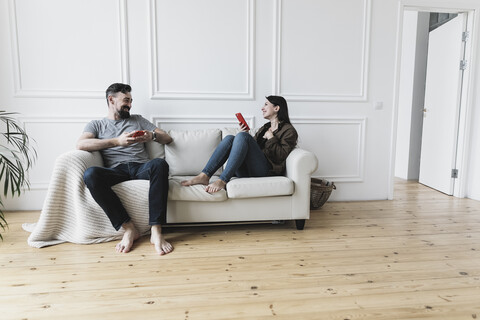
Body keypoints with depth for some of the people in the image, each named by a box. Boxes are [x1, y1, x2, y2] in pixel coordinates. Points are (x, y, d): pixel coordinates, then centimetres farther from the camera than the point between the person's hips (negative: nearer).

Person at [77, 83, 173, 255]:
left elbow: (168, 138, 23)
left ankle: (156, 232, -38)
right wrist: (117, 141, -11)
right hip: (115, 170, 0)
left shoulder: (137, 120, 28)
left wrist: (152, 135, 0)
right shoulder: (96, 124, 22)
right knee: (90, 174, -34)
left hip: (141, 167, 1)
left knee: (160, 164, -34)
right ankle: (129, 228, -26)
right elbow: (81, 144, -2)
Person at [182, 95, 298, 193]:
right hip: (247, 170, 6)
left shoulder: (288, 130, 9)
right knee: (229, 138, -15)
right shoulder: (265, 128, 31)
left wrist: (271, 138, -4)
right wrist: (244, 134, 8)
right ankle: (204, 176, -28)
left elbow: (281, 156, -5)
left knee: (242, 136, -25)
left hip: (266, 170, -6)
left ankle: (222, 181, -36)